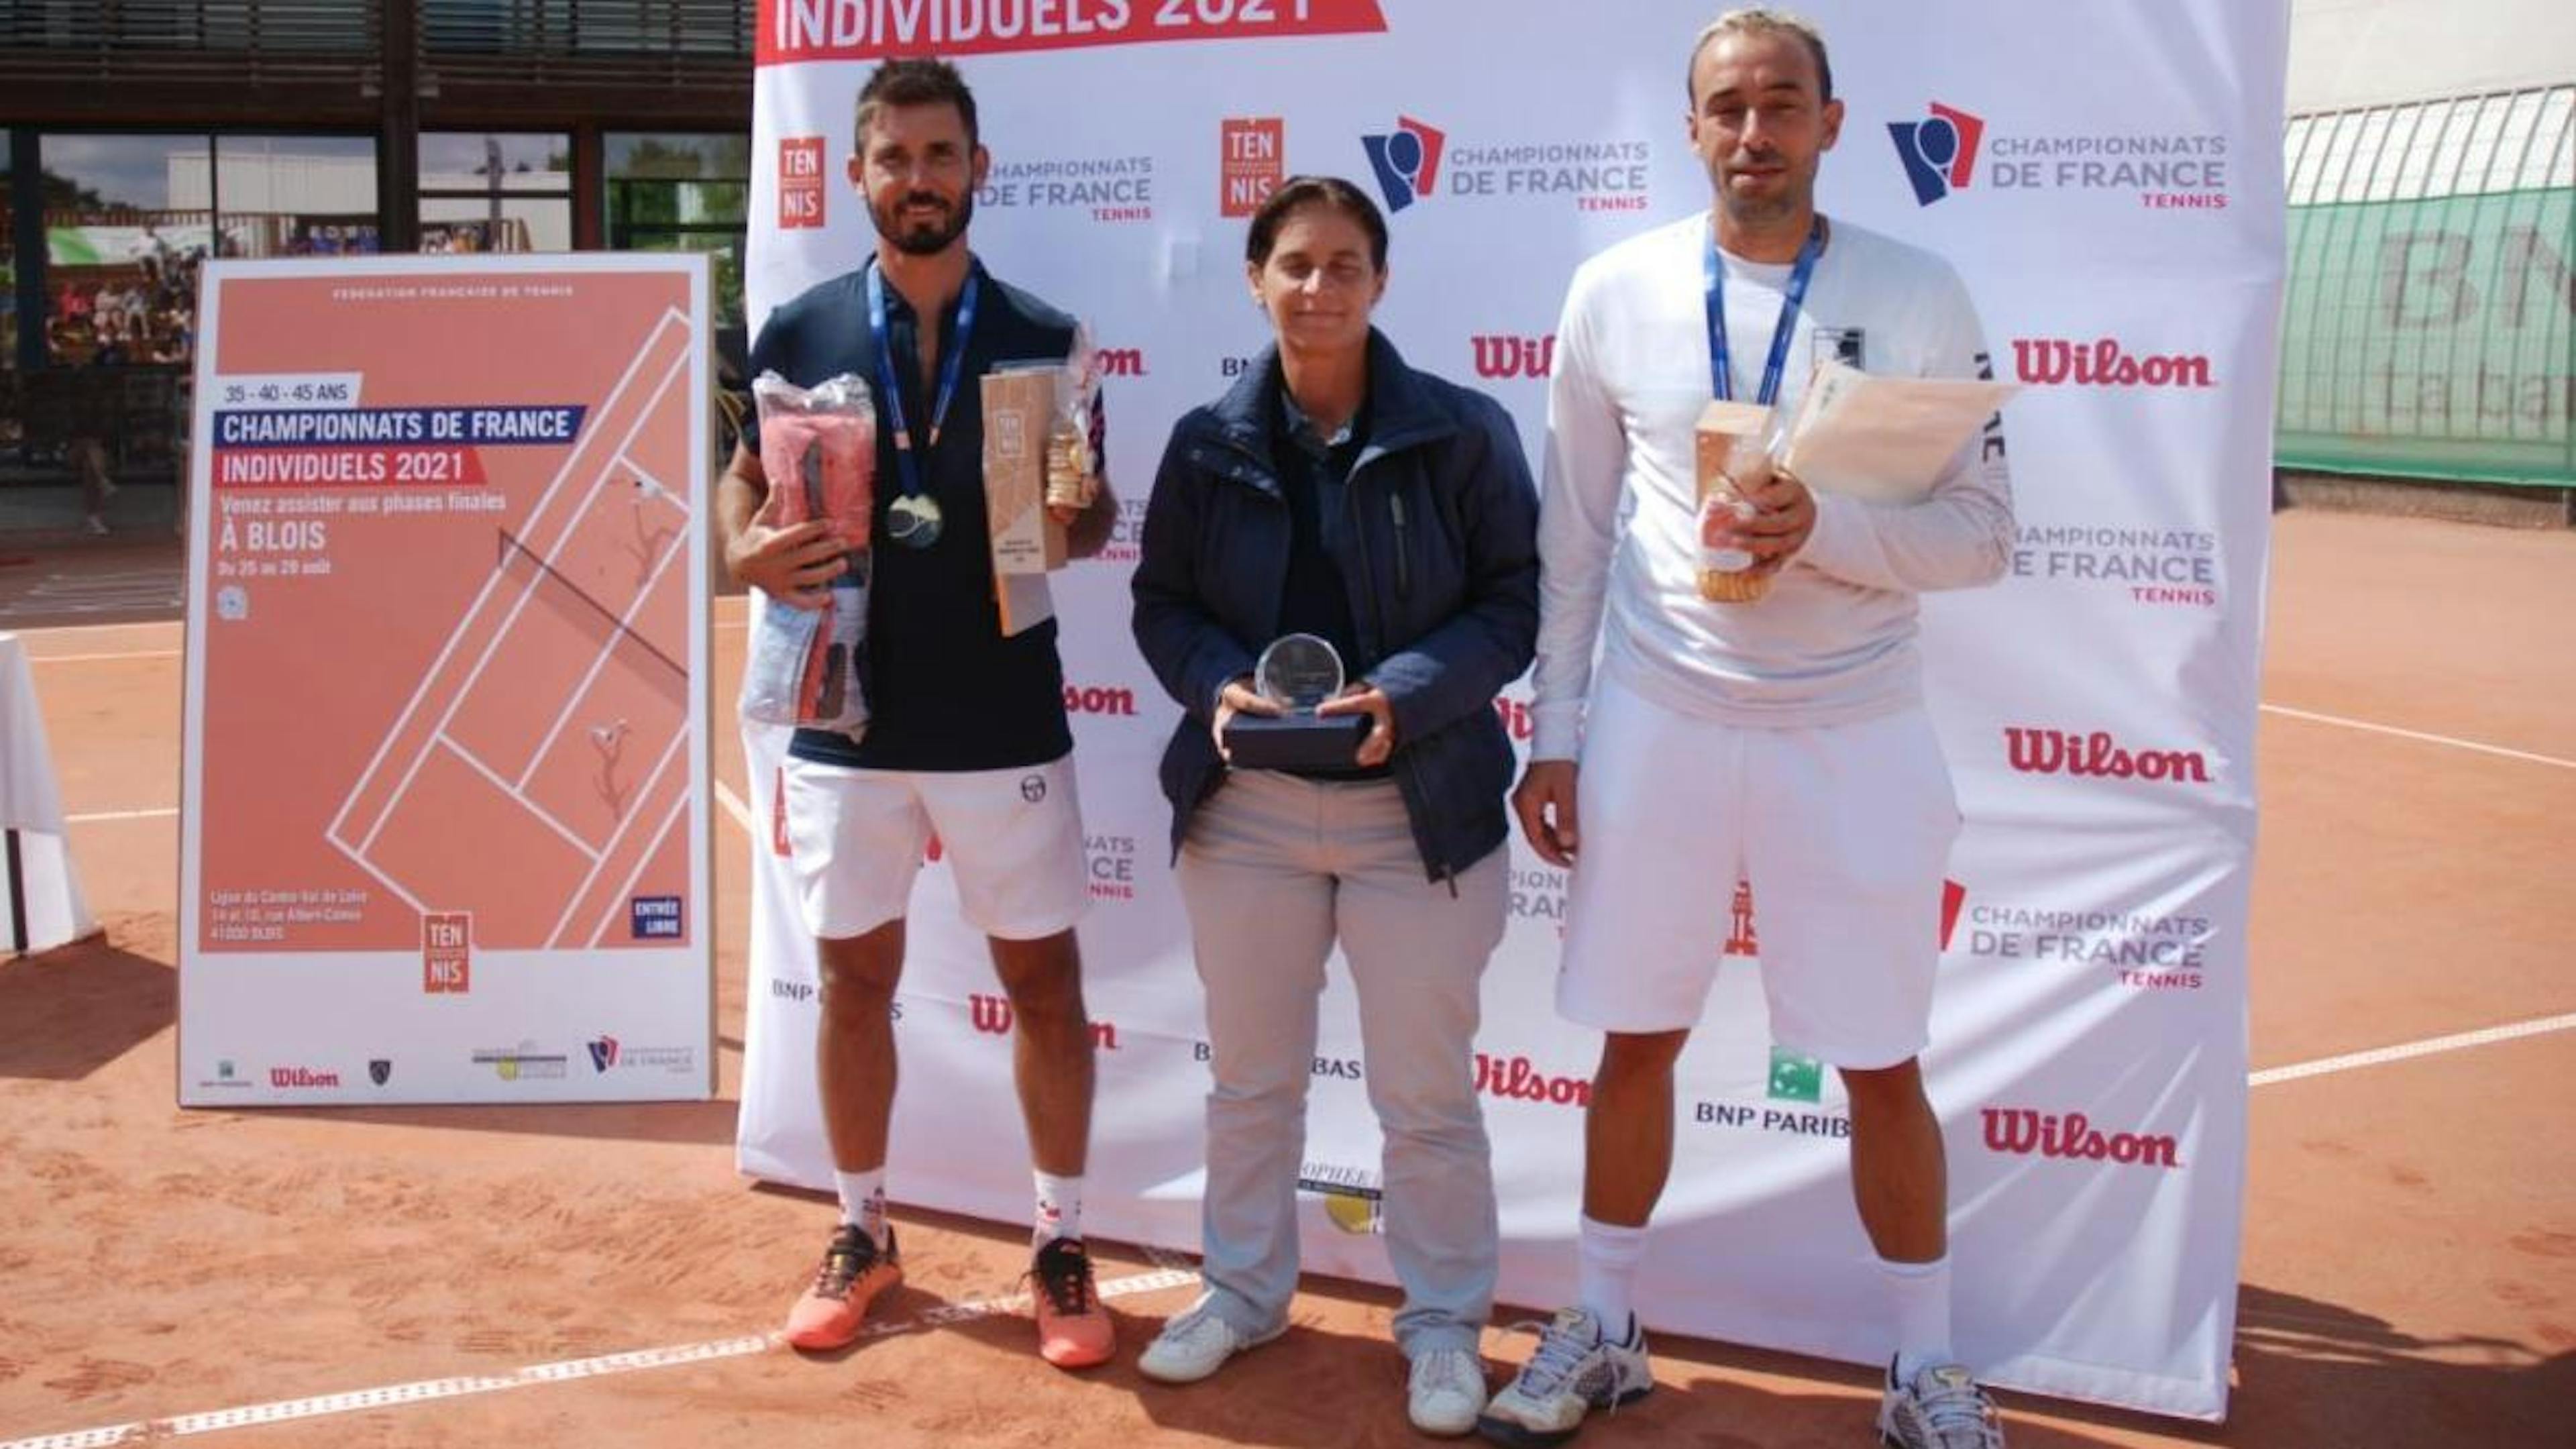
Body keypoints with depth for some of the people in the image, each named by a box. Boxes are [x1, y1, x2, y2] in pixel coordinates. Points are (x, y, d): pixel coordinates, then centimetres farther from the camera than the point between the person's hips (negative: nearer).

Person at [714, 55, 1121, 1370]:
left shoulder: (1045, 338, 0)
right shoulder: (801, 332, 1)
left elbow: (1094, 511, 6)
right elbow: (744, 479, 10)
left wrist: (1070, 528, -17)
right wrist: (749, 552, -12)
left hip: (1006, 723, 0)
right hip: (849, 719, 1)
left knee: (1043, 976, 6)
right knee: (855, 976, 11)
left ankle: (1061, 1245, 22)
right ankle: (863, 1233, 29)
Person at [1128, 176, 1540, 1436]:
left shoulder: (1462, 432, -7)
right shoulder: (1208, 442, 1)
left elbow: (1510, 605, -7)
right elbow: (1160, 602, 6)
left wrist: (1403, 697, -21)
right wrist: (1216, 684, -13)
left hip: (1419, 809, -3)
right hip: (1244, 806, 3)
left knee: (1425, 1092, 6)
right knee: (1249, 1075, 17)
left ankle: (1443, 1324, 25)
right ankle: (1243, 1290, 36)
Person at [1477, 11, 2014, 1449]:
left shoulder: (1918, 295, -4)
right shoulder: (1618, 290, 1)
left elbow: (1984, 532, -5)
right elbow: (1576, 532, 5)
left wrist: (1824, 529, -22)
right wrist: (1553, 730, 3)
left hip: (1852, 735, -1)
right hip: (1656, 722, 1)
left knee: (1886, 1067, 7)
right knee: (1637, 1042, 12)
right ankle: (1603, 1329, 31)